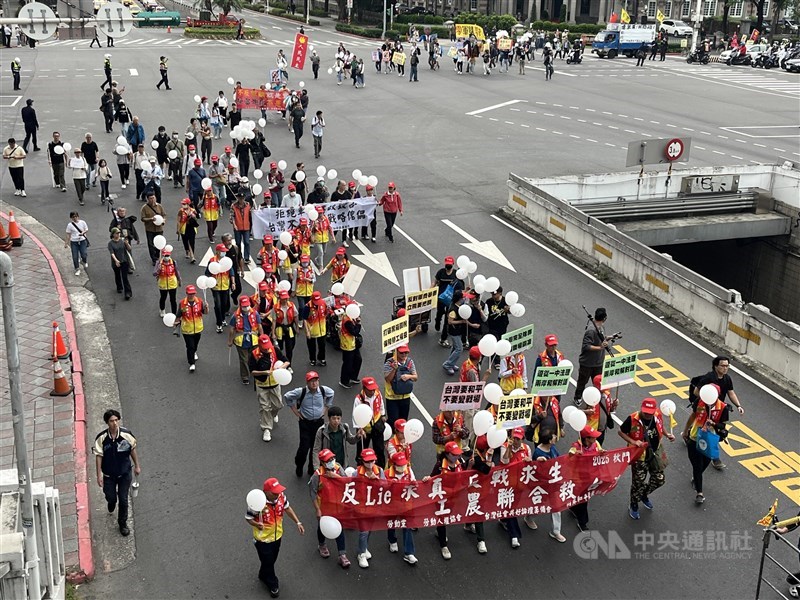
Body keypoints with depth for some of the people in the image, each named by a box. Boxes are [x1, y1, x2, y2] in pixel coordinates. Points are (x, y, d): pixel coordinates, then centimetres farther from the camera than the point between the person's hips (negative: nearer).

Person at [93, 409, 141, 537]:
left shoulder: (126, 434, -17)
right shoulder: (101, 438, -19)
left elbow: (132, 449, -2)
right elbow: (99, 456, -11)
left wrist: (137, 465, 5)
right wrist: (99, 474, -12)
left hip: (125, 473, 0)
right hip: (109, 474, 0)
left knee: (123, 500, 6)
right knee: (110, 497, 13)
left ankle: (122, 523, 28)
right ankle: (112, 501, 52)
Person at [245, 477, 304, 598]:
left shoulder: (281, 496, -20)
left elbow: (287, 508, 0)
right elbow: (248, 518, -19)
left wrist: (298, 522, -3)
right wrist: (257, 524, -39)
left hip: (277, 535, 5)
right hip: (263, 539, -5)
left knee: (272, 560, 28)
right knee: (268, 562, 14)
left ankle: (263, 576, 58)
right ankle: (273, 584, 41)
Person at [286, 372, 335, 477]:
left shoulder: (324, 390, -10)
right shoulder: (301, 392, -18)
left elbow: (331, 394, 14)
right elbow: (287, 397, -2)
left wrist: (326, 409, 10)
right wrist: (296, 411, -1)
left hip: (319, 422, 2)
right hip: (305, 422, -2)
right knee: (304, 447, -3)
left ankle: (312, 468, 28)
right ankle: (299, 466, 25)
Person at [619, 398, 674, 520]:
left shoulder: (658, 415, -12)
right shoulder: (632, 419, -26)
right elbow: (621, 432, -12)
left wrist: (667, 435, -6)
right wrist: (633, 442, -24)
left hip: (655, 453, 5)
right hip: (640, 455, -5)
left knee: (659, 480, 15)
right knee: (638, 482, 9)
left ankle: (644, 495, 46)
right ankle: (633, 506, 35)